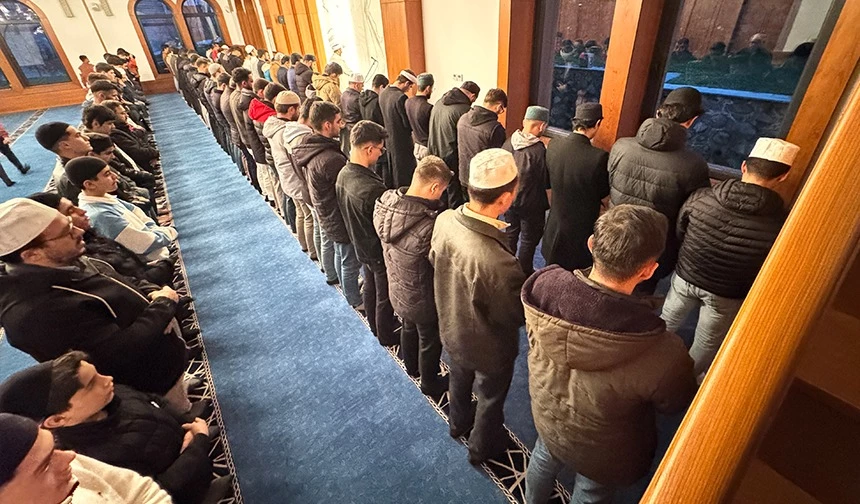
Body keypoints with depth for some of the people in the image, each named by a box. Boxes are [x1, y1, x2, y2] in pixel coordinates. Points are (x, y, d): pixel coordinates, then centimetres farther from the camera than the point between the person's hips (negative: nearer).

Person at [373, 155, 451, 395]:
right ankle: (430, 383, 50)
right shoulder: (430, 226, -40)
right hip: (423, 300, -6)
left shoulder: (383, 204, -18)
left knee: (409, 328, 33)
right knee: (430, 341, 22)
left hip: (396, 290, 6)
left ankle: (412, 367, 60)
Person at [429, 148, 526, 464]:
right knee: (490, 399, 27)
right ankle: (482, 448, 58)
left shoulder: (444, 220, -24)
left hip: (451, 330, 6)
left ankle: (458, 422, 66)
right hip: (488, 348, -5)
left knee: (459, 381, 35)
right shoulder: (498, 264, -44)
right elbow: (515, 317, -25)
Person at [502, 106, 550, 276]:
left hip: (509, 199, 6)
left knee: (511, 233, 24)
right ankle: (525, 273, 29)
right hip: (531, 205, -6)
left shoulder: (508, 143, -10)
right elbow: (547, 185, -17)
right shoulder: (540, 151, -26)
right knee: (530, 239, 14)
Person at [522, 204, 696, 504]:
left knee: (544, 459, 36)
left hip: (546, 419, 4)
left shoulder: (543, 286, -33)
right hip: (601, 455, -3)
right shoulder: (662, 354, -42)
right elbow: (674, 405, -18)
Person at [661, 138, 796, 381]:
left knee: (666, 325, 27)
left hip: (685, 277, 1)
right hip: (727, 295, -1)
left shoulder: (700, 198, -22)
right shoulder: (780, 223, -25)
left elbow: (678, 235, -5)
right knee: (707, 344, 24)